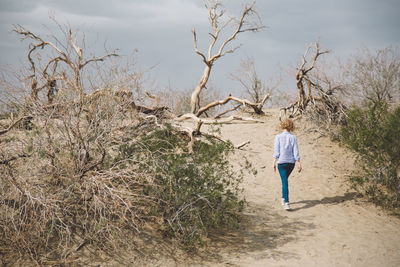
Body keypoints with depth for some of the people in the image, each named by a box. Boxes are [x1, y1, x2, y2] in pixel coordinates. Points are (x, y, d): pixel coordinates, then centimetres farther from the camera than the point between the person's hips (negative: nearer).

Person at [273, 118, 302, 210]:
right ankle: (284, 198, 33)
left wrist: (274, 163, -6)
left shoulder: (278, 137, -7)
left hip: (281, 162, -3)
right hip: (291, 162, 3)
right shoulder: (293, 137, -2)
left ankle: (286, 202, -15)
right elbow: (296, 151, -3)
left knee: (285, 182, -4)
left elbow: (276, 151, -9)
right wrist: (299, 164, -1)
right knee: (285, 179, 24)